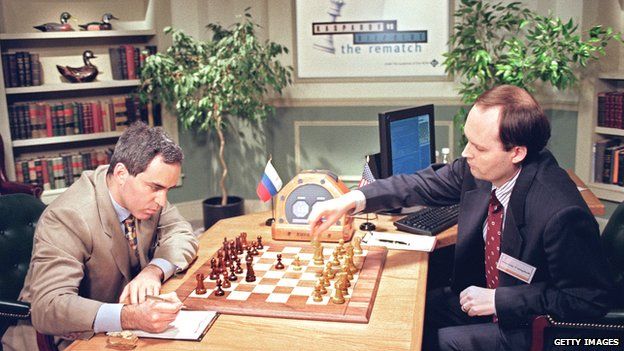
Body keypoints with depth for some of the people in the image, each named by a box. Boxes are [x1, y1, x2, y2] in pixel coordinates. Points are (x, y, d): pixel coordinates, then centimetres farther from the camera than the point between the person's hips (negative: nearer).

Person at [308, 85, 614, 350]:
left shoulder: (563, 213, -32)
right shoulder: (477, 168, -14)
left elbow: (590, 299, -23)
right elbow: (424, 185, -2)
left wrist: (499, 300, -22)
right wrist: (352, 199, -14)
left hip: (531, 325, -6)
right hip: (483, 294, 7)